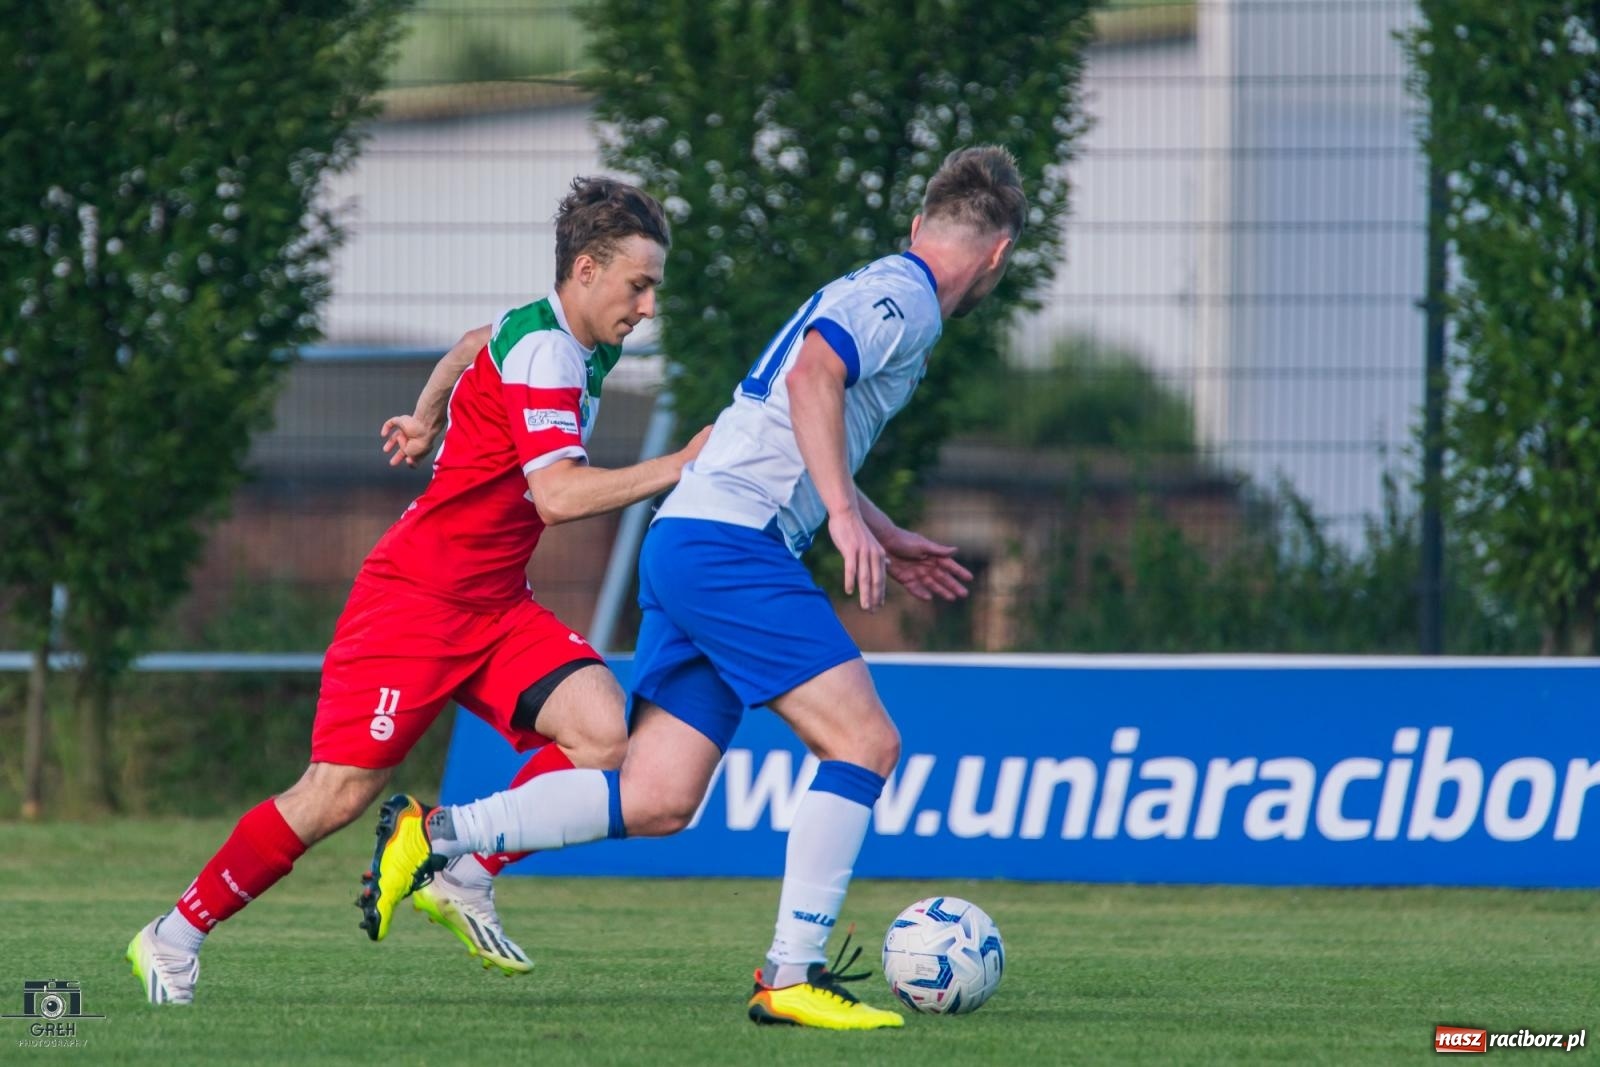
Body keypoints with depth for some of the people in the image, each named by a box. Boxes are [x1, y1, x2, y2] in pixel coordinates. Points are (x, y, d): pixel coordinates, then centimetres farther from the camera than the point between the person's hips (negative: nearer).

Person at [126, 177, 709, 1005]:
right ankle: (175, 937, 8)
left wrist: (426, 419, 44)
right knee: (338, 795, -8)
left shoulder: (575, 344, 9)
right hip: (416, 596, -9)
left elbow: (474, 345, 32)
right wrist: (683, 465, -28)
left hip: (495, 608, 9)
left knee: (602, 732, -15)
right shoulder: (543, 351, -19)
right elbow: (558, 495, -30)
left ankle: (466, 879, -3)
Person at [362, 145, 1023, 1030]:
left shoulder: (876, 291, 25)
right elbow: (813, 370, -24)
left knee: (657, 800, 4)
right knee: (865, 742, -11)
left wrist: (885, 541, 39)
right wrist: (845, 515, -27)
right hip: (731, 545, -9)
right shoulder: (903, 297, -5)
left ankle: (431, 835, 5)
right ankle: (792, 974, -13)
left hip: (687, 545, 9)